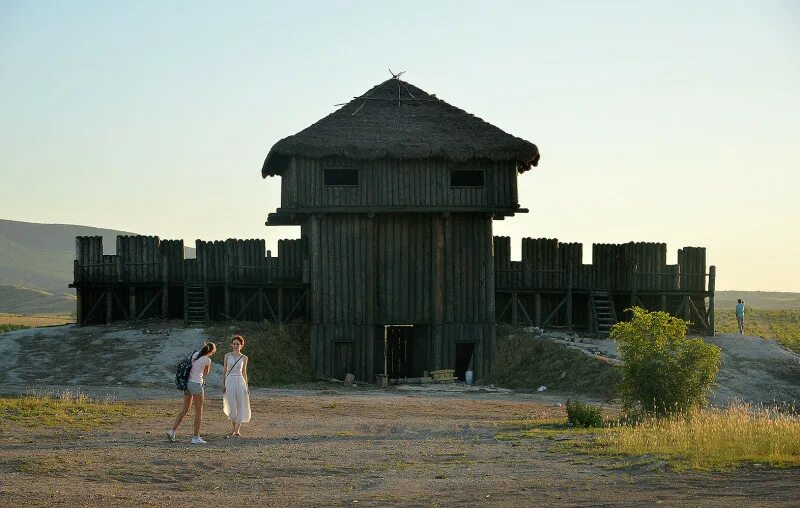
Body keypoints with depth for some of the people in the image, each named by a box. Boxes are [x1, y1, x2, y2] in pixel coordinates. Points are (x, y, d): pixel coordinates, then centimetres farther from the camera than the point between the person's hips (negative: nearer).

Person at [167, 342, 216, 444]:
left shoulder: (195, 354, 7)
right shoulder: (207, 360, -11)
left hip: (188, 383, 7)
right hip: (196, 384, -7)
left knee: (185, 409, 16)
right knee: (199, 411, 3)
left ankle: (172, 430, 8)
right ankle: (196, 437, 5)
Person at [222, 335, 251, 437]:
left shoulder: (244, 358, 6)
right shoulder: (227, 356, 5)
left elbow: (244, 373, 12)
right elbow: (225, 371, 8)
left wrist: (246, 387, 7)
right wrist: (223, 385, 2)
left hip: (240, 382, 1)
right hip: (229, 382, -1)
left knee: (240, 406, -1)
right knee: (232, 407, -6)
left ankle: (236, 430, 9)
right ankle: (233, 429, 12)